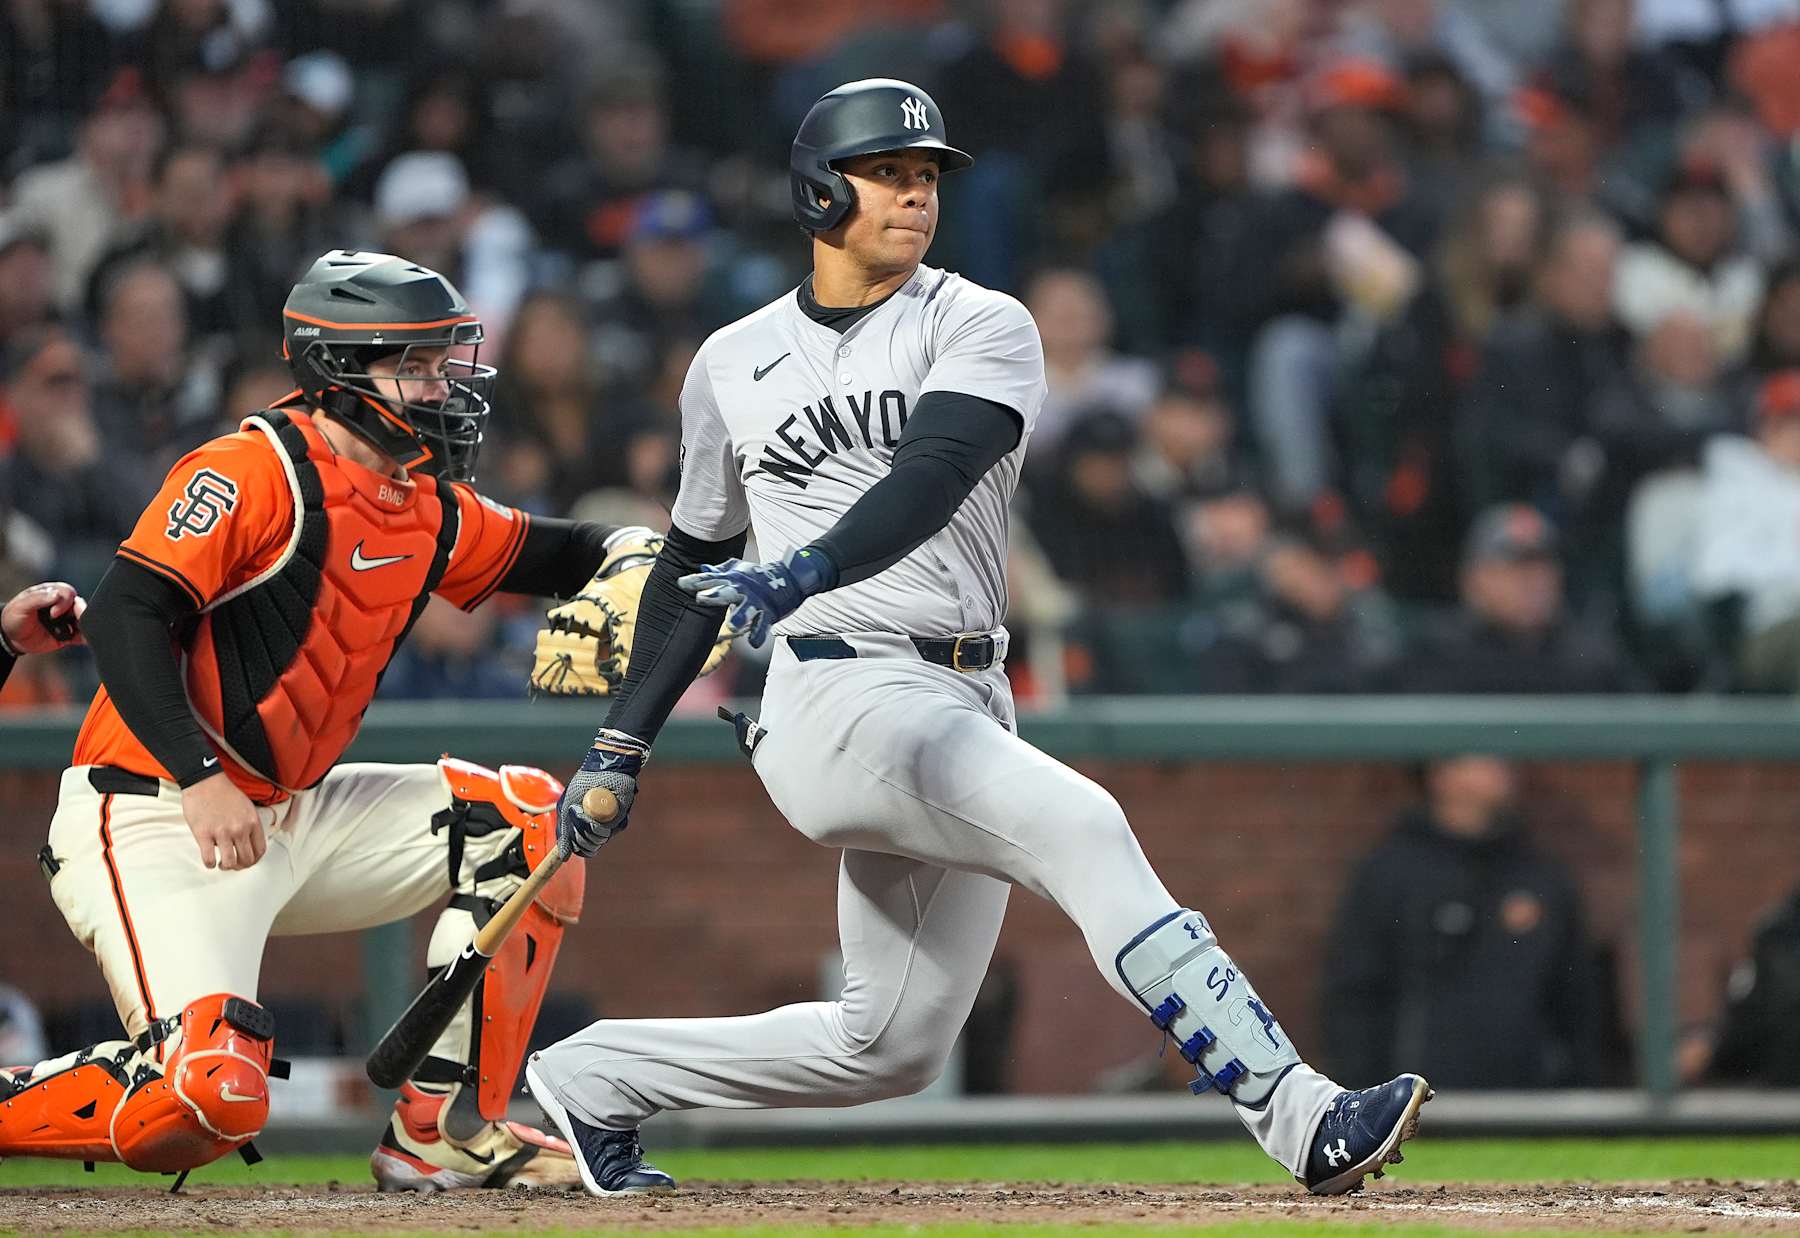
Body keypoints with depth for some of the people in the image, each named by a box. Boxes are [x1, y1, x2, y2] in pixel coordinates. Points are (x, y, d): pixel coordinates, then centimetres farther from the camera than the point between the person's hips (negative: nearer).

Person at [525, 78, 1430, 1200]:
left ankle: (598, 1078, 27)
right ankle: (1301, 1118, -37)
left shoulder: (982, 328, 5)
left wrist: (807, 571, -32)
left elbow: (931, 478, -14)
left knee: (893, 1048, 6)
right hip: (841, 696, -3)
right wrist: (620, 747, 18)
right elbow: (695, 568, 22)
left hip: (967, 709, 3)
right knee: (1077, 823, -27)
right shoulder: (733, 366, 12)